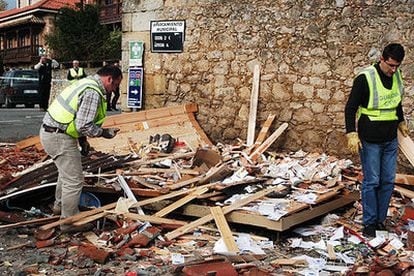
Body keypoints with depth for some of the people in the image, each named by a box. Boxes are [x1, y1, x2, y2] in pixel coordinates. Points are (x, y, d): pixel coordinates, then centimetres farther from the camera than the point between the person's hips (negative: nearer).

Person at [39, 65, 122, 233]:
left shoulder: (86, 83, 13)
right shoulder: (93, 93, -20)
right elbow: (84, 126, -23)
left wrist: (83, 140, 19)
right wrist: (104, 133, -8)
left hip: (50, 131, 11)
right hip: (59, 138, -11)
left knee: (67, 172, 28)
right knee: (74, 179, -3)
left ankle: (60, 205, 46)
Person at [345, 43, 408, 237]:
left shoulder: (396, 76, 5)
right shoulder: (365, 78, -15)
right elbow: (350, 108, -12)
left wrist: (401, 122, 29)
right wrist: (351, 134, -20)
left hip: (391, 140, 6)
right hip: (370, 141, -6)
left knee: (388, 181, 9)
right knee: (371, 182, 0)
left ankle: (381, 219, 21)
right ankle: (369, 223, 11)